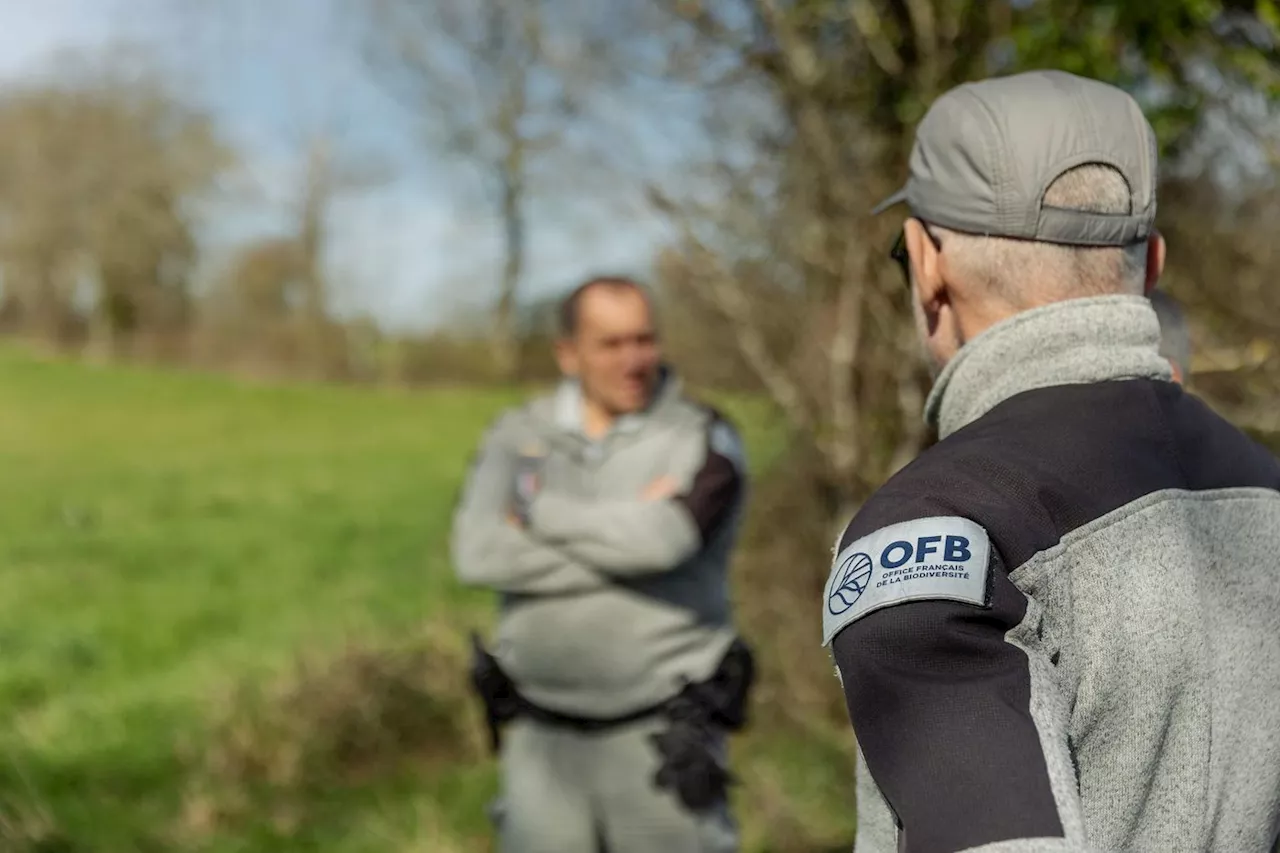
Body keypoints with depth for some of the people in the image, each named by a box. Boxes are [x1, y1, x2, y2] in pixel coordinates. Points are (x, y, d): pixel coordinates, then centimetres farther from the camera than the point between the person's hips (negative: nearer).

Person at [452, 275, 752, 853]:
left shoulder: (703, 440, -7)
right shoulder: (516, 437, 2)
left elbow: (659, 540, -26)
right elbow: (478, 554, -14)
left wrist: (539, 510, -11)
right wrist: (626, 531, -18)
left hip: (660, 736, -3)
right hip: (541, 734, 3)